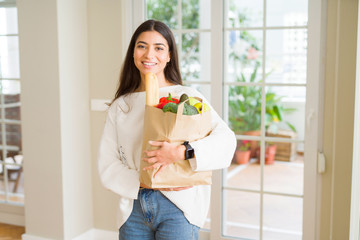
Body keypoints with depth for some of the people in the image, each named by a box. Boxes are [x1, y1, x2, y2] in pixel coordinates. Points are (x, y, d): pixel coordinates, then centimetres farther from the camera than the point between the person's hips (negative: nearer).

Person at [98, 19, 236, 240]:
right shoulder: (120, 106, 9)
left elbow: (226, 139, -13)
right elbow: (107, 164, 3)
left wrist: (182, 152, -28)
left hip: (177, 207, -3)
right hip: (133, 209, 3)